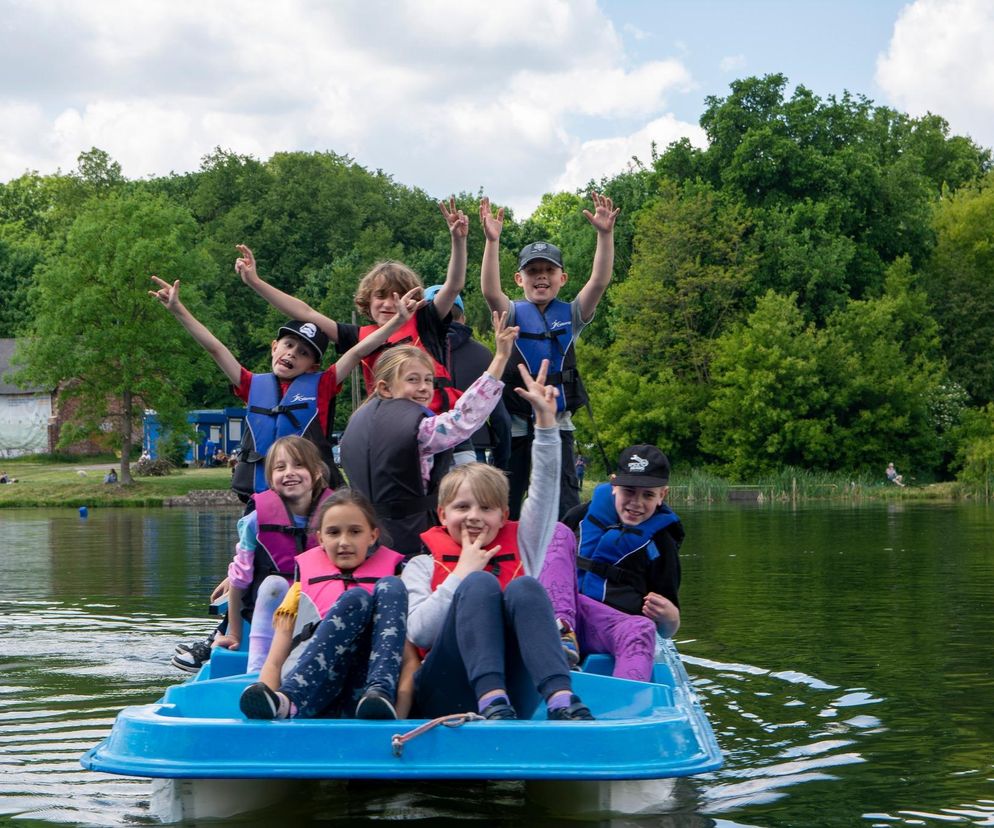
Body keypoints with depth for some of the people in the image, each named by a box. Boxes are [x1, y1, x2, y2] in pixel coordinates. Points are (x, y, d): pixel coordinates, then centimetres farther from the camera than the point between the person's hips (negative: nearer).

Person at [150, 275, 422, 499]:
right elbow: (215, 347, 10)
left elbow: (358, 351, -2)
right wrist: (178, 309, 8)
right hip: (260, 493, 2)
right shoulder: (254, 386, 10)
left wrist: (397, 321, -10)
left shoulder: (320, 386, 5)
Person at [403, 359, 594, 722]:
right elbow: (418, 632, -1)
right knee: (480, 585, -23)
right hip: (446, 695, -2)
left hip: (517, 691, 2)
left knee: (524, 587, -22)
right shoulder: (423, 566, 17)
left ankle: (561, 700, -44)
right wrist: (463, 574, 2)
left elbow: (545, 491, 14)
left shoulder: (519, 548, 25)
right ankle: (491, 701, -46)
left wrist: (545, 422, 4)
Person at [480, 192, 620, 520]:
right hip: (515, 425, -1)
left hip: (557, 423, 1)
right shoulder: (513, 315, 0)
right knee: (505, 508, 6)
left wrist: (605, 235, -24)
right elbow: (490, 290, -20)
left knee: (566, 508, -5)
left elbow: (599, 282, -10)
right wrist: (492, 241, -34)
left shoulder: (570, 316, 5)